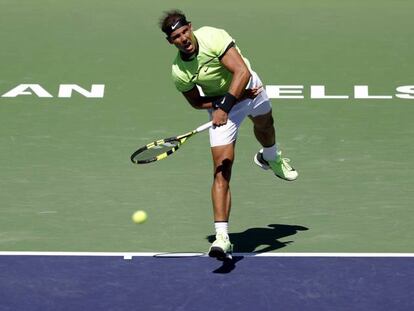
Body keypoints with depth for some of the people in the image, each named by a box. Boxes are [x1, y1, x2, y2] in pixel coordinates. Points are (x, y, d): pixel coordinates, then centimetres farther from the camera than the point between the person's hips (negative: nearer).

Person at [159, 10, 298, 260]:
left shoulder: (213, 37, -33)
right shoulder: (179, 73, -25)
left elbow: (242, 72, -38)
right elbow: (197, 102, -9)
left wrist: (225, 104, -46)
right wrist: (232, 100, -22)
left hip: (250, 87, 1)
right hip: (221, 104, -1)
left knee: (265, 127, 34)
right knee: (221, 171, -14)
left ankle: (270, 158, 74)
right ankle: (222, 238, -19)